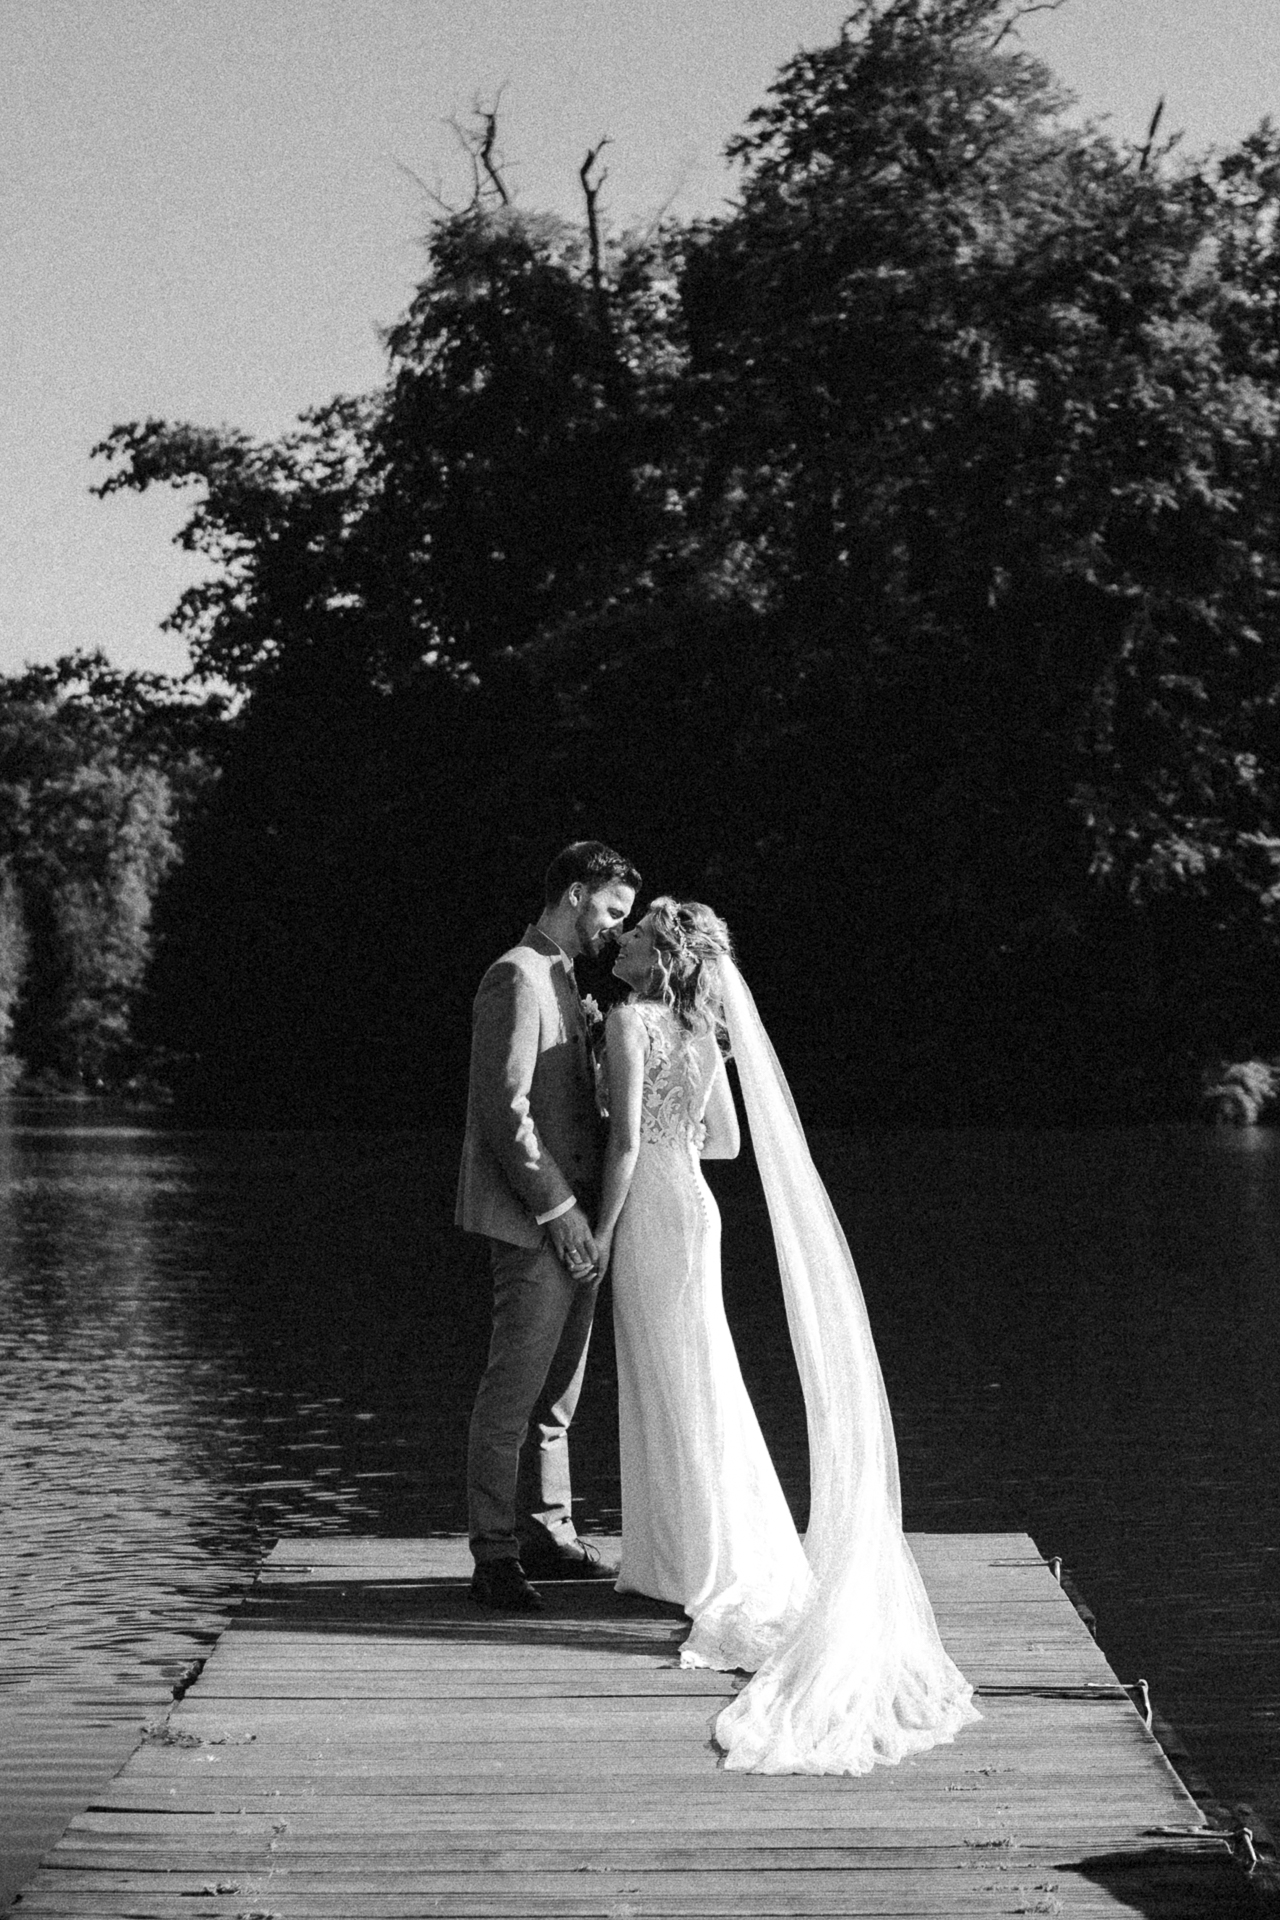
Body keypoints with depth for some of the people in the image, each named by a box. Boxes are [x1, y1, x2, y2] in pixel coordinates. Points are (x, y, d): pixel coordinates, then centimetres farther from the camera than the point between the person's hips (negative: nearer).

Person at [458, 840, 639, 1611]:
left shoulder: (561, 980, 20)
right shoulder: (518, 977, -11)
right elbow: (505, 1110, -18)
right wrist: (560, 1211, -19)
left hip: (569, 1217, 10)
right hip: (532, 1224, -10)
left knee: (557, 1387, 15)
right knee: (515, 1387, -6)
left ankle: (546, 1532, 24)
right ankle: (494, 1556, -2)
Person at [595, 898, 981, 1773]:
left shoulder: (630, 1021, -13)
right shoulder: (702, 1030, 10)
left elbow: (627, 1141, -19)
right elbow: (725, 1140, 15)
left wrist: (600, 1231, -12)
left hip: (652, 1209, -8)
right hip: (692, 1202, 8)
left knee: (678, 1386, -1)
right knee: (693, 1387, 14)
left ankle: (722, 1574, 5)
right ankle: (686, 1560, 21)